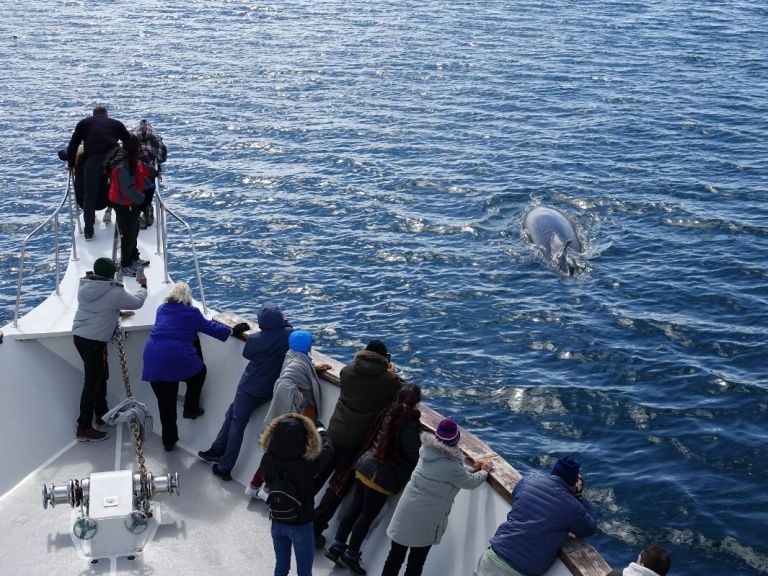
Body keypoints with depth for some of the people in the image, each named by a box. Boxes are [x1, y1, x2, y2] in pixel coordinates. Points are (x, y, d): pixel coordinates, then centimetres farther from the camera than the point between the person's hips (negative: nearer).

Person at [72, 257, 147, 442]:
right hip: (95, 341, -8)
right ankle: (84, 428, 0)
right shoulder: (115, 292, -14)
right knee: (93, 382, -3)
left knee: (101, 376, 22)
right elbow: (137, 302, 0)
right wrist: (143, 286, 17)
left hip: (79, 336, 8)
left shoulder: (84, 287, 5)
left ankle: (102, 415, 35)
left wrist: (117, 313, 28)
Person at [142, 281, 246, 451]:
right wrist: (233, 330, 20)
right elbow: (210, 327, 9)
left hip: (153, 361, 4)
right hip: (177, 358, -4)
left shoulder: (161, 309, 19)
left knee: (165, 403, 12)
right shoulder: (190, 312, 4)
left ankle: (168, 440, 19)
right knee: (199, 372, 28)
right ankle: (191, 409, 32)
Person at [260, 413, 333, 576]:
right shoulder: (308, 463, -29)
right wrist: (320, 432, 14)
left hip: (277, 522, 3)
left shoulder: (267, 460, -23)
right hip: (301, 525, -3)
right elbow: (327, 448, -9)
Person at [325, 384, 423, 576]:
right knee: (367, 516, 6)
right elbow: (416, 455, -14)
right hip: (382, 476, -8)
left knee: (355, 508, 16)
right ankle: (350, 555, 17)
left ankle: (337, 546, 25)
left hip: (366, 465, 8)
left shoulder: (389, 412, 4)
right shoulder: (408, 424, -19)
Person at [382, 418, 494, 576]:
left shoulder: (427, 450, -3)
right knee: (416, 562, 12)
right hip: (425, 517, -6)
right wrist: (484, 471, 13)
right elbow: (471, 482, -5)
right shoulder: (451, 465, -23)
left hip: (406, 509, 6)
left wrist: (473, 468, 12)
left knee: (396, 555, 15)